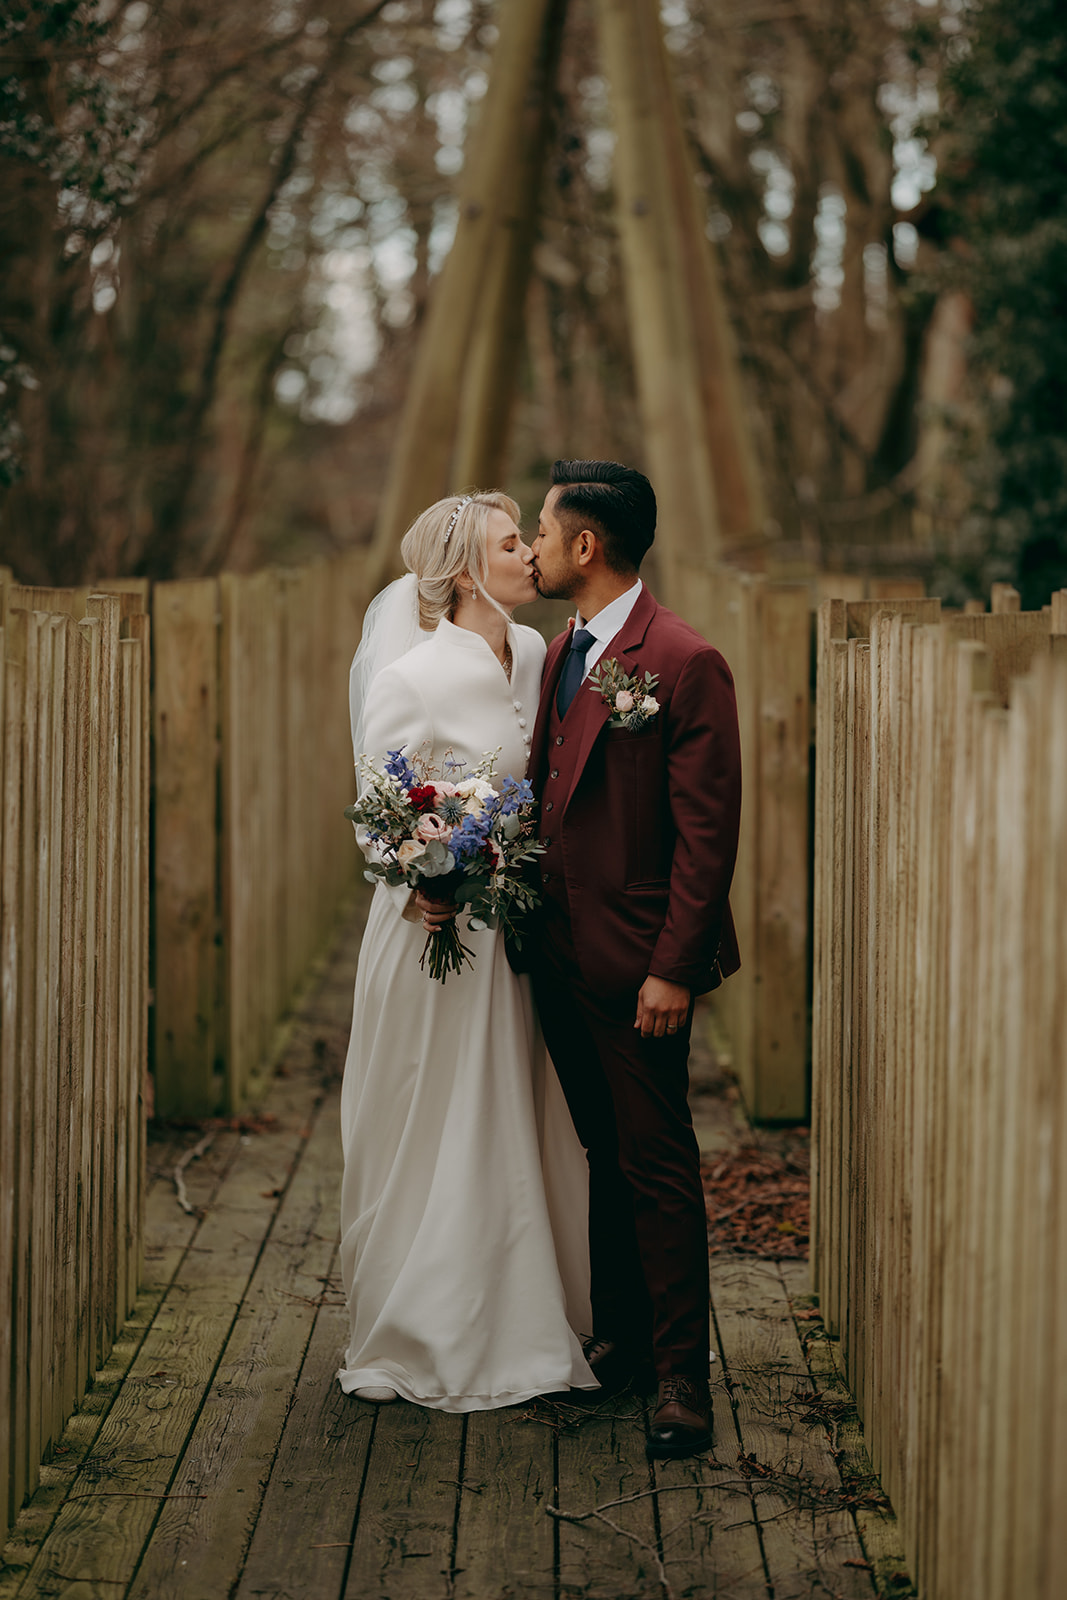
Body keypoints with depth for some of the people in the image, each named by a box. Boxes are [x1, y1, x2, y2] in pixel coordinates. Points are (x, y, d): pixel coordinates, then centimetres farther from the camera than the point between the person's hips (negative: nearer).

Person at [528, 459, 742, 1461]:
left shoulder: (686, 663, -15)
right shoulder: (561, 654, 12)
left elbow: (708, 832, -16)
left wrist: (673, 969, -18)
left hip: (637, 966, -8)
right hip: (562, 955, 8)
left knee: (656, 1165, -2)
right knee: (604, 1155, 17)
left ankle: (681, 1377, 5)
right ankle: (618, 1336, 28)